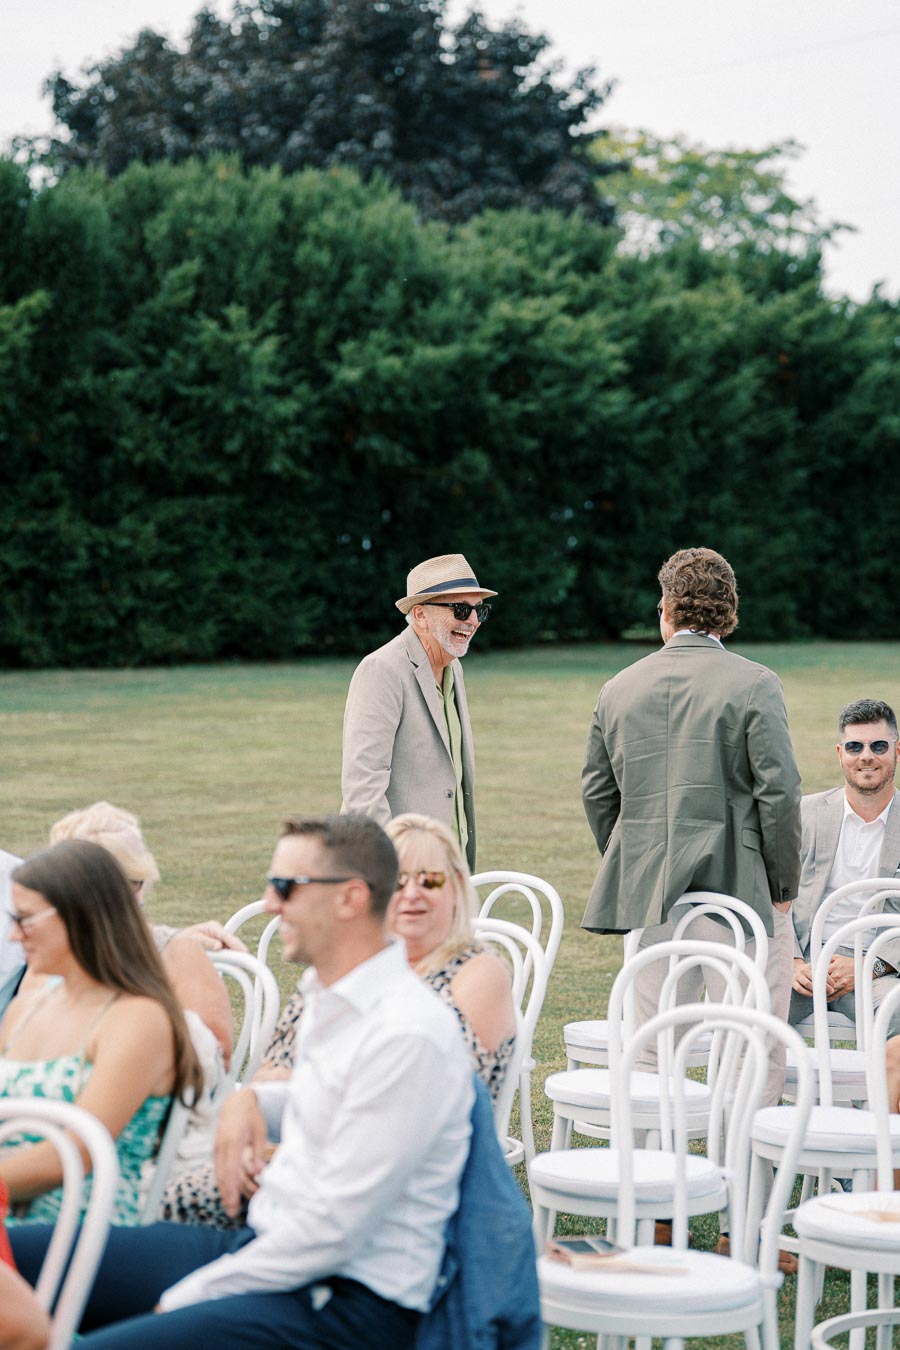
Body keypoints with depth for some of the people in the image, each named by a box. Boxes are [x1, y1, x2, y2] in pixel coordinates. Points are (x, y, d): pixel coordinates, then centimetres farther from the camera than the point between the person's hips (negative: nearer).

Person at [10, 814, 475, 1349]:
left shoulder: (408, 1035, -20)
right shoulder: (329, 995, 10)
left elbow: (334, 1228, -21)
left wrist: (185, 1299, -13)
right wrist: (253, 1099, 9)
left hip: (348, 1302, -9)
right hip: (263, 1245, 9)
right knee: (15, 1253, 0)